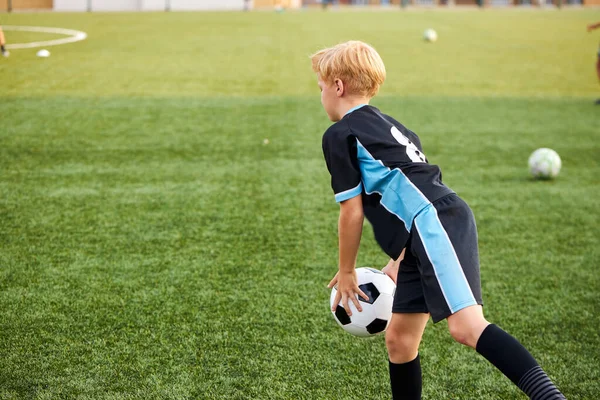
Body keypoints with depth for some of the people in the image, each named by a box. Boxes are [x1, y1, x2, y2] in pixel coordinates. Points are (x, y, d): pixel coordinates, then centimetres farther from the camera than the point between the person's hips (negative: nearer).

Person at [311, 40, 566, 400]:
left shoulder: (340, 134, 4)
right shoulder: (391, 126, 30)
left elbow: (352, 212, 1)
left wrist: (346, 272, 13)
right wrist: (400, 261, 35)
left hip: (435, 225, -10)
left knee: (466, 326, -23)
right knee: (400, 339, 15)